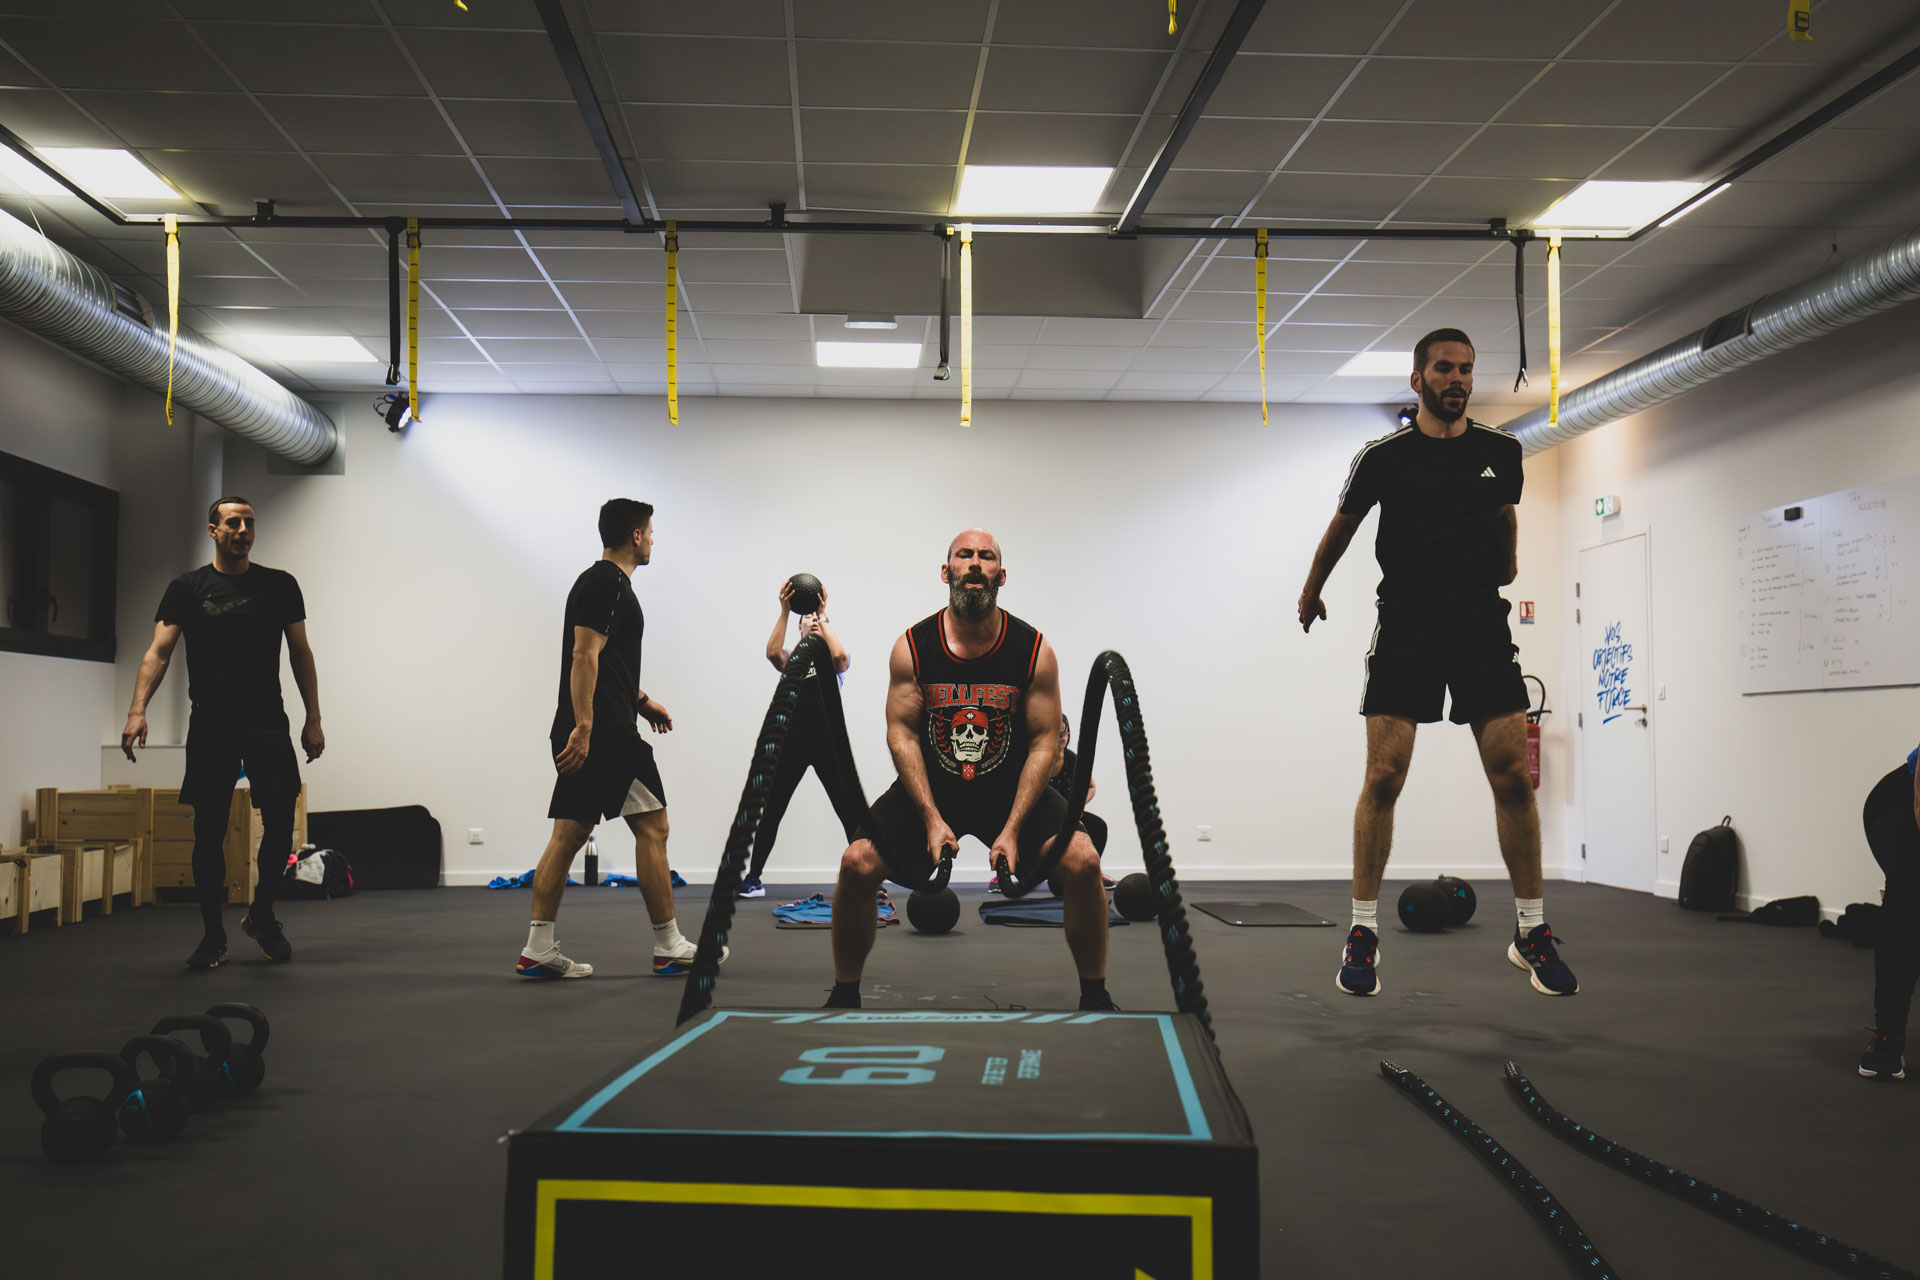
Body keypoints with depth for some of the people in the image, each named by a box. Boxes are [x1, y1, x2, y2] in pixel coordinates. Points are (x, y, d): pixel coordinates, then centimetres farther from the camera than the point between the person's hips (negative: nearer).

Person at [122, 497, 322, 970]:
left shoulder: (279, 585, 7)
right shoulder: (187, 588, 4)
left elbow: (301, 653, 10)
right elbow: (158, 651, -5)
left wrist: (313, 720, 4)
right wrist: (138, 709, -20)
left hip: (267, 720, 0)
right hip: (210, 724, 0)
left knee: (281, 820, -10)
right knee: (208, 832, 2)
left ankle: (261, 915, 14)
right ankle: (213, 936, 14)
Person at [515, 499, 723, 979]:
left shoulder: (597, 581, 21)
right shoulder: (610, 584, -13)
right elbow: (585, 656, -22)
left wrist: (641, 700, 33)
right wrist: (583, 726, -27)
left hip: (587, 732, 11)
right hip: (606, 730, -11)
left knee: (569, 833, 7)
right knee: (652, 827, -3)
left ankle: (538, 950, 5)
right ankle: (669, 948, 2)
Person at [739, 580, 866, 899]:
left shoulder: (831, 660, 10)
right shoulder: (791, 658, 13)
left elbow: (839, 655, -16)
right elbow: (772, 652, -11)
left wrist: (823, 614, -12)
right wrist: (785, 612, -14)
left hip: (827, 741, -1)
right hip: (792, 740, 1)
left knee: (852, 812, -2)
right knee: (769, 810, 1)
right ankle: (753, 878, 10)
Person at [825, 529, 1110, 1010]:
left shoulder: (1035, 650, -11)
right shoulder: (912, 647, -10)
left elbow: (1045, 741, -10)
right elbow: (902, 732, -9)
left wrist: (1012, 829, -19)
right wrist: (932, 819, -20)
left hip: (1012, 789, 0)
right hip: (929, 789, 0)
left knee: (1082, 861, -21)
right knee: (857, 864, -18)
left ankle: (1094, 995, 1)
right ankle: (844, 994, 4)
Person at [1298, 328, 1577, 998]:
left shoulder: (1501, 450, 7)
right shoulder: (1383, 456, 0)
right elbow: (1341, 528, 16)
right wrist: (1311, 592, 27)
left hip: (1481, 622, 2)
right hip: (1405, 627, -2)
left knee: (1512, 774, -3)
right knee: (1383, 777, -9)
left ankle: (1531, 932, 9)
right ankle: (1363, 932, 2)